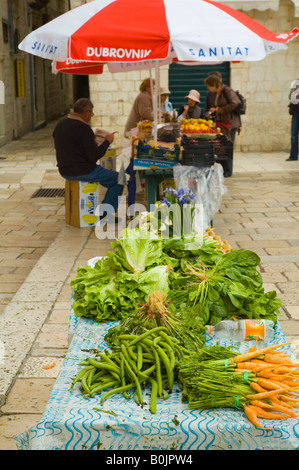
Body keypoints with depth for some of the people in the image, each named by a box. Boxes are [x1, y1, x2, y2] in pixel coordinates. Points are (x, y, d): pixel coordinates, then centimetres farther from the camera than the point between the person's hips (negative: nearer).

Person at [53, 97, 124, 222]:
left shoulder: (60, 124, 5)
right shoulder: (83, 128, -21)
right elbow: (94, 156, -22)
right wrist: (107, 141, -7)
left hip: (64, 171, 9)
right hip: (82, 172, -9)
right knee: (119, 179, 3)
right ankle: (107, 214, 6)